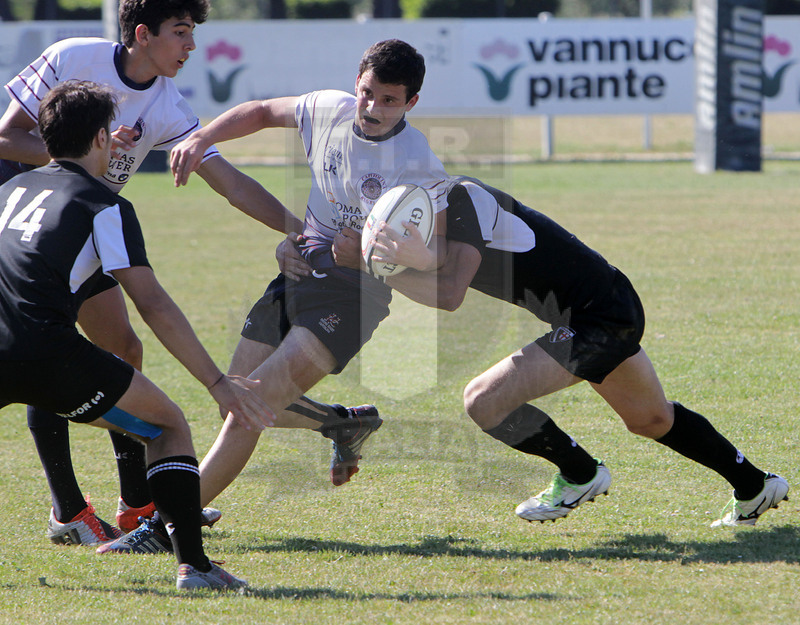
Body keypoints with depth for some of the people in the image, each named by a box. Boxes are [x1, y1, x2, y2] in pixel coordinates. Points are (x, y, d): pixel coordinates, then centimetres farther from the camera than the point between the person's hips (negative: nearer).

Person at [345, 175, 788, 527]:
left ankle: (580, 474, 9)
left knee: (482, 402, -12)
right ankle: (755, 488, 44)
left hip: (600, 319, -11)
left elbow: (449, 295, -29)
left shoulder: (462, 198, -19)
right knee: (650, 419, 30)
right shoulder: (445, 198, 9)